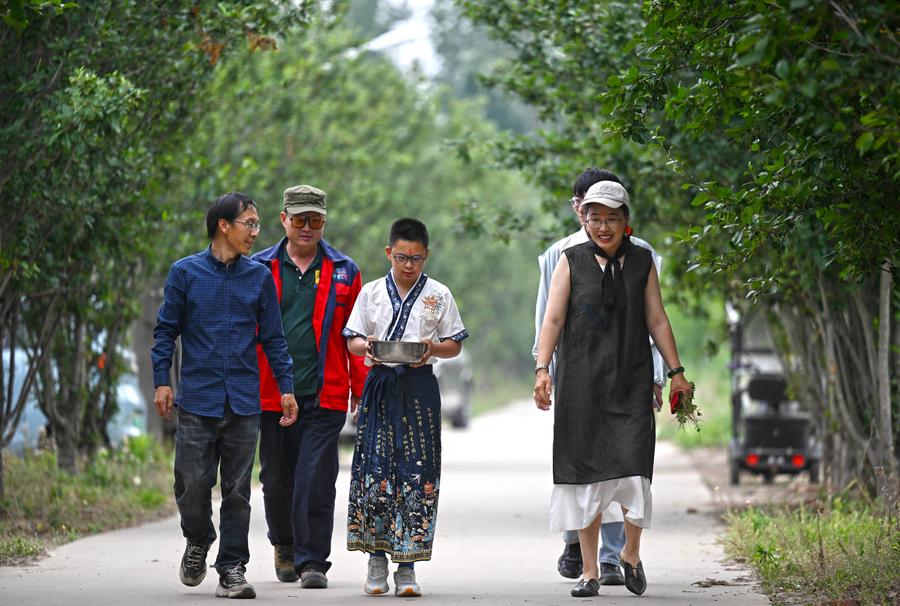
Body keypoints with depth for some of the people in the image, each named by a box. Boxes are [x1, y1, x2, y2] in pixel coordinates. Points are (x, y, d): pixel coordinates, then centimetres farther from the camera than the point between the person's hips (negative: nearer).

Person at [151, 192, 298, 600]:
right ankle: (198, 543, 25)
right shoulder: (185, 273, 2)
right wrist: (161, 381, -1)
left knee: (237, 490, 2)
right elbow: (166, 331, 6)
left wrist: (286, 387, 7)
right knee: (193, 485, -3)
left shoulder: (259, 277, 7)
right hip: (196, 400, -1)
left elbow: (273, 337, 11)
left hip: (243, 401, 2)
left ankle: (232, 569, 8)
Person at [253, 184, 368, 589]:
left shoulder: (343, 272, 7)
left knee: (316, 480, -9)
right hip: (271, 395, 1)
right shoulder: (260, 269, 7)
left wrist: (361, 392, 4)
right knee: (276, 480, 11)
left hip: (325, 397, -1)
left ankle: (312, 561, -4)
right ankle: (284, 546, 34)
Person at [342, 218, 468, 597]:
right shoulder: (371, 293, 9)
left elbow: (455, 345, 8)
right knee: (374, 471, -4)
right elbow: (352, 341, 10)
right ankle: (376, 561, 6)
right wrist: (367, 347, -13)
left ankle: (407, 567, 1)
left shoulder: (438, 295, 7)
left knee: (417, 474, -3)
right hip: (381, 385, 1)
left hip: (419, 386, 0)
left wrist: (433, 348, -12)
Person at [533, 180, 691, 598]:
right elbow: (553, 318, -1)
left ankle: (631, 554, 14)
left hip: (631, 383, 0)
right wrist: (542, 368, -13)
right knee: (586, 475, 1)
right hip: (581, 382, 0)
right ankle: (590, 571, 9)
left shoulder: (642, 262, 10)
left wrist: (675, 371, 7)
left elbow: (657, 320, 12)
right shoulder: (571, 262, 5)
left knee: (633, 468, -11)